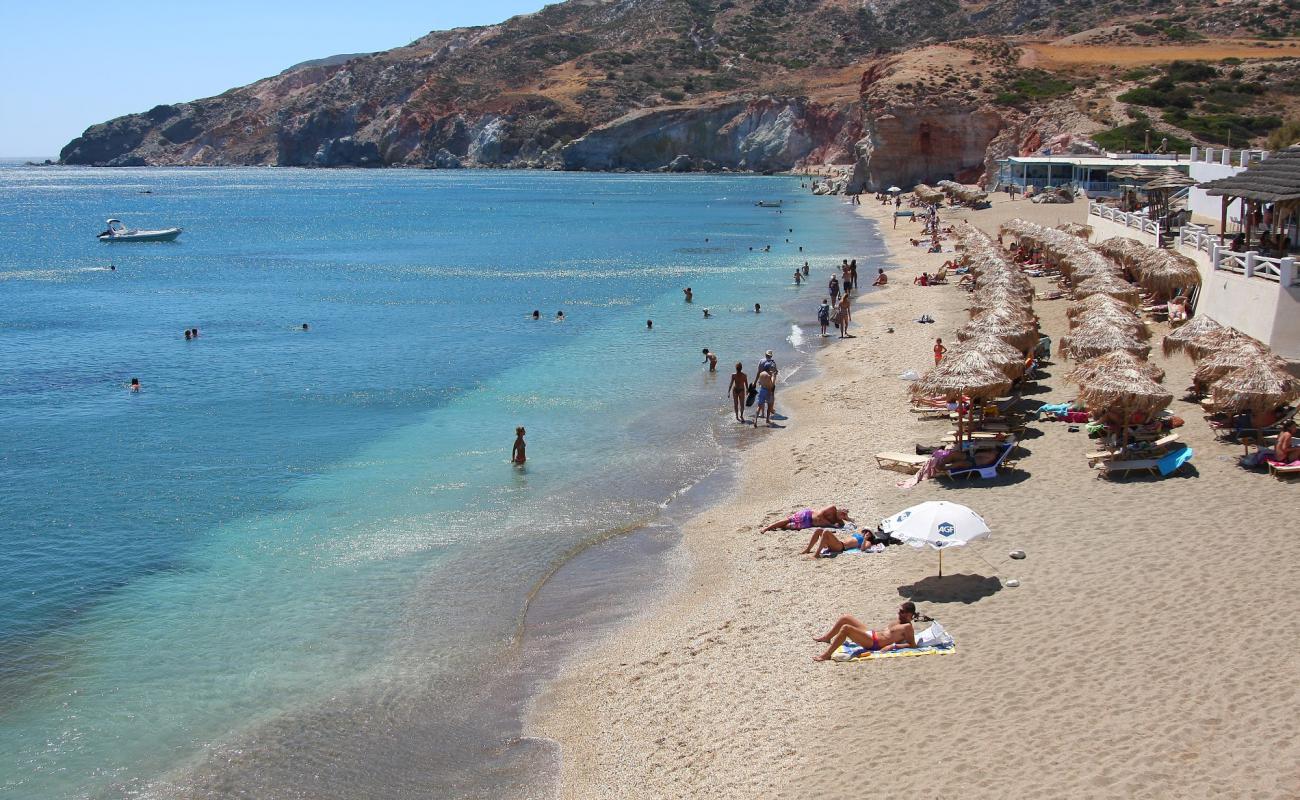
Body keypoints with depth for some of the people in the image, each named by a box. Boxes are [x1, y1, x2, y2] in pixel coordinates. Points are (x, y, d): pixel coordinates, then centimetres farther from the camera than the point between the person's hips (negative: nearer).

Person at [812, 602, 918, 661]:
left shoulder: (907, 627, -10)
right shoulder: (900, 622, 16)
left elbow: (912, 645, -18)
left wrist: (894, 646, -23)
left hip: (873, 642, -10)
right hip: (872, 633, 10)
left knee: (845, 628, -27)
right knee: (845, 618, 12)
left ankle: (826, 655, -23)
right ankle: (826, 638, 28)